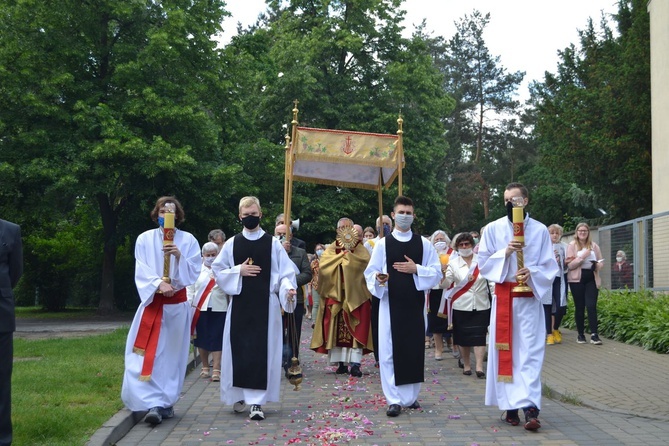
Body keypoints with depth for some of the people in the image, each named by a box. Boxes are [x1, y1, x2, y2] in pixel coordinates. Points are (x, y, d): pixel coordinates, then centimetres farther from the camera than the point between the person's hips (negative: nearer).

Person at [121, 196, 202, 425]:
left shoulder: (188, 240, 2)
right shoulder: (145, 239, 2)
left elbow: (194, 272, -2)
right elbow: (141, 272, -4)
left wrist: (179, 256, -18)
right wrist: (158, 284, -20)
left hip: (178, 304, 0)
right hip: (152, 302, 0)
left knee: (172, 354, 5)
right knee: (149, 354, -9)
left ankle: (165, 403, 14)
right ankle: (155, 404, -8)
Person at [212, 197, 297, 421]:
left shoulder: (273, 243, 3)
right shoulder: (232, 243, 8)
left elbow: (285, 272, -1)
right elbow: (217, 270, 9)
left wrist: (288, 288, -21)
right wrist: (238, 271, -7)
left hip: (265, 305, -2)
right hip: (239, 304, 2)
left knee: (262, 350, -5)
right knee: (239, 349, 3)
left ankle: (256, 401, -2)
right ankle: (239, 395, 19)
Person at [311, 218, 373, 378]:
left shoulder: (359, 248, 9)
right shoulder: (331, 249, 12)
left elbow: (365, 260, -12)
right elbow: (322, 264, -7)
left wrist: (348, 254, -9)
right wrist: (343, 254, -8)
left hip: (355, 295, -1)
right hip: (335, 294, 2)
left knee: (355, 329, -7)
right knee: (337, 329, 0)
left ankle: (355, 363, -9)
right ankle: (341, 363, 7)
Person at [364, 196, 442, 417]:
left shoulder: (424, 244, 7)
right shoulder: (383, 243, 4)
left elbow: (436, 272, 5)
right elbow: (370, 272, 0)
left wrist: (416, 269, -11)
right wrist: (378, 278, -21)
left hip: (415, 303, 1)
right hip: (390, 303, -1)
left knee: (415, 349, 5)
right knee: (390, 350, -3)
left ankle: (411, 396, 19)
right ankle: (394, 399, 3)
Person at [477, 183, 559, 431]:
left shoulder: (540, 230, 2)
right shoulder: (493, 229, 3)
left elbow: (550, 266, 1)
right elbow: (483, 263, 1)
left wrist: (532, 272, -19)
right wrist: (504, 253, -15)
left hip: (530, 298, -1)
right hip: (503, 297, 1)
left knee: (530, 352, -7)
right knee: (504, 352, 3)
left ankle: (530, 407, -11)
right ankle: (510, 406, 12)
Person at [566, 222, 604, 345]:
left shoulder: (594, 245, 10)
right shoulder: (572, 245, 0)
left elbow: (601, 261, 14)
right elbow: (570, 265, -7)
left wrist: (598, 265, -9)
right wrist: (582, 257, -18)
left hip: (591, 278, 2)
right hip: (577, 279, -2)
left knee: (591, 305, -9)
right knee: (579, 307, 3)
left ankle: (594, 334, -10)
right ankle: (581, 334, 12)